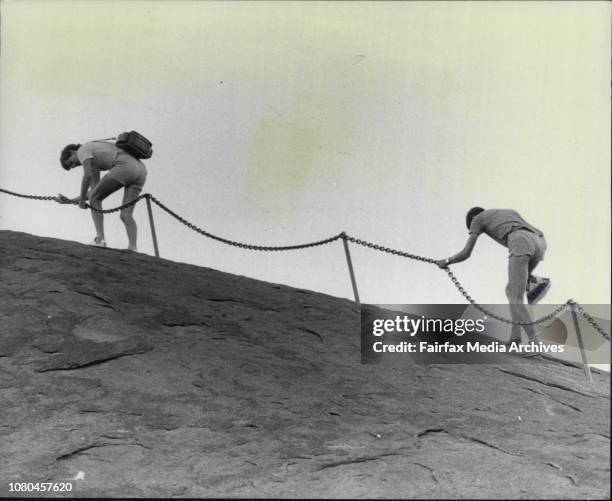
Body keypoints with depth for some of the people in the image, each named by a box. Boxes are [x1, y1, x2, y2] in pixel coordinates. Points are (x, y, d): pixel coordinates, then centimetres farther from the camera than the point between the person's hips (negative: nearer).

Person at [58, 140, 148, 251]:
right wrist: (71, 201, 29)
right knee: (126, 216, 2)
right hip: (141, 169, 9)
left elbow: (87, 175, -7)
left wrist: (81, 199, 4)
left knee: (94, 198, 7)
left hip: (125, 167, -9)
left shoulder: (83, 150, 11)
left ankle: (100, 239, -4)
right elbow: (94, 189, 32)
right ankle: (132, 250, -18)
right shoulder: (94, 159, 38)